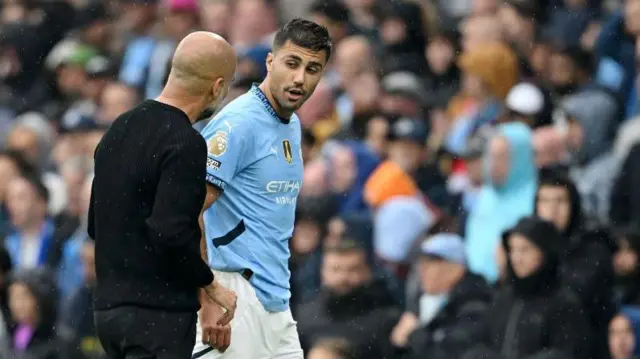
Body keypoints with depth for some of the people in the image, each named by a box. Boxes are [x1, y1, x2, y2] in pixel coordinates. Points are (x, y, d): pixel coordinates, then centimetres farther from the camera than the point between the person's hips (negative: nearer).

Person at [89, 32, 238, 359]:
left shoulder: (120, 129, 13)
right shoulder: (185, 144, -15)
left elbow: (95, 224, 19)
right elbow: (172, 232, -25)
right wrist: (210, 285, -11)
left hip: (108, 305, 9)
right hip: (158, 314, -9)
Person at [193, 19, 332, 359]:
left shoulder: (293, 126, 16)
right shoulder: (238, 123, -13)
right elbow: (188, 214, -19)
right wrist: (208, 302, -23)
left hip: (276, 301, 9)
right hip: (236, 297, -9)